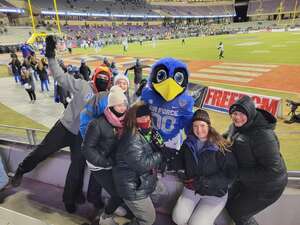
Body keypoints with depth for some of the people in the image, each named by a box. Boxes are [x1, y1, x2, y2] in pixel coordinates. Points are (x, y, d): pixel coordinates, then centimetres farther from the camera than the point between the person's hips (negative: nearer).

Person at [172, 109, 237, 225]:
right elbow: (181, 163, 5)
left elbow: (230, 174, -20)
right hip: (191, 189, 4)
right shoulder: (188, 143, -4)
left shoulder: (221, 147, -20)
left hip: (215, 194, -4)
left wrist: (205, 181, -27)